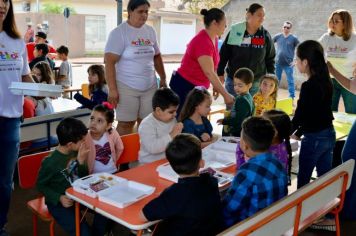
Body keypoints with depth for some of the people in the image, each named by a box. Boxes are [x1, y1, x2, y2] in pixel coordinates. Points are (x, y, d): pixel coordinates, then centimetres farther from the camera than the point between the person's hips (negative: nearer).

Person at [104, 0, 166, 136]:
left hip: (150, 87, 5)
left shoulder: (150, 31, 9)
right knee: (126, 124, 0)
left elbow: (156, 56, 20)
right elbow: (109, 62, -13)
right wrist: (112, 89, -18)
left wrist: (163, 78, 18)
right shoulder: (119, 33, -8)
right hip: (127, 87, -5)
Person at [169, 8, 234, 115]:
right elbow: (209, 73, -28)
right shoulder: (203, 42, -24)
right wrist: (225, 94, -25)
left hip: (197, 86, 9)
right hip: (184, 86, -9)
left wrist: (215, 85, 1)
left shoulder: (214, 38, 5)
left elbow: (212, 67, 10)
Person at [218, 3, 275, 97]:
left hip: (256, 82, 1)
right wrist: (220, 73, -1)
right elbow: (224, 53, 0)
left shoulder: (265, 35, 0)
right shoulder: (235, 32, -5)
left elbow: (270, 59, 6)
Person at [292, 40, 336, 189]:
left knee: (303, 179, 7)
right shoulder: (326, 81, 5)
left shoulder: (309, 86, -21)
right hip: (329, 134, 8)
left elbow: (299, 116, -17)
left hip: (314, 138, -8)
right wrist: (298, 133, 20)